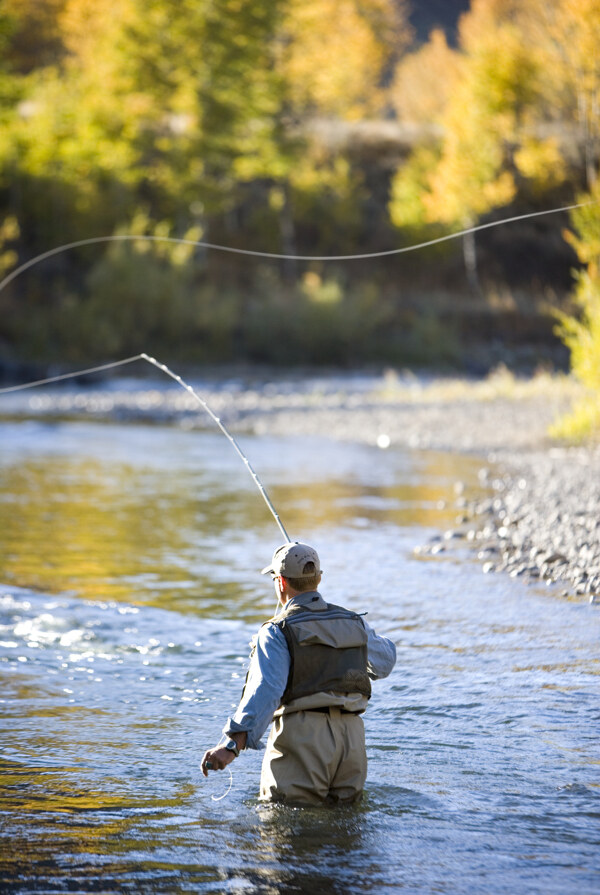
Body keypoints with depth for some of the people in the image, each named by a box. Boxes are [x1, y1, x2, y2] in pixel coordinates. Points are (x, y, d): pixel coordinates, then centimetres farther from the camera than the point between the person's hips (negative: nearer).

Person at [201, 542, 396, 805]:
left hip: (302, 736, -5)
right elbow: (385, 663, 32)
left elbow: (266, 689, -20)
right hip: (352, 738, 5)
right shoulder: (353, 623, 14)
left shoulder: (278, 631, -5)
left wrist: (233, 744, -27)